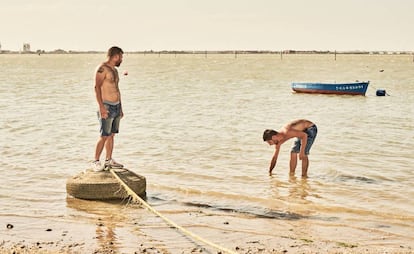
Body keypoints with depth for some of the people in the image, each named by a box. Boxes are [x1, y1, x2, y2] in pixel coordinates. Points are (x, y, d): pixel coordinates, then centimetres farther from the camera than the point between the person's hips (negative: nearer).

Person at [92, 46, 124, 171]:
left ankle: (109, 160, 16)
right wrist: (101, 106, -24)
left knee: (111, 135, 10)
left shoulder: (114, 70, 18)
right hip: (107, 107, -9)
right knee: (104, 136, -10)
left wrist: (120, 108, 22)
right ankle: (96, 161, -4)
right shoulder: (102, 69, -11)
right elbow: (97, 87, -17)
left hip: (117, 106, 9)